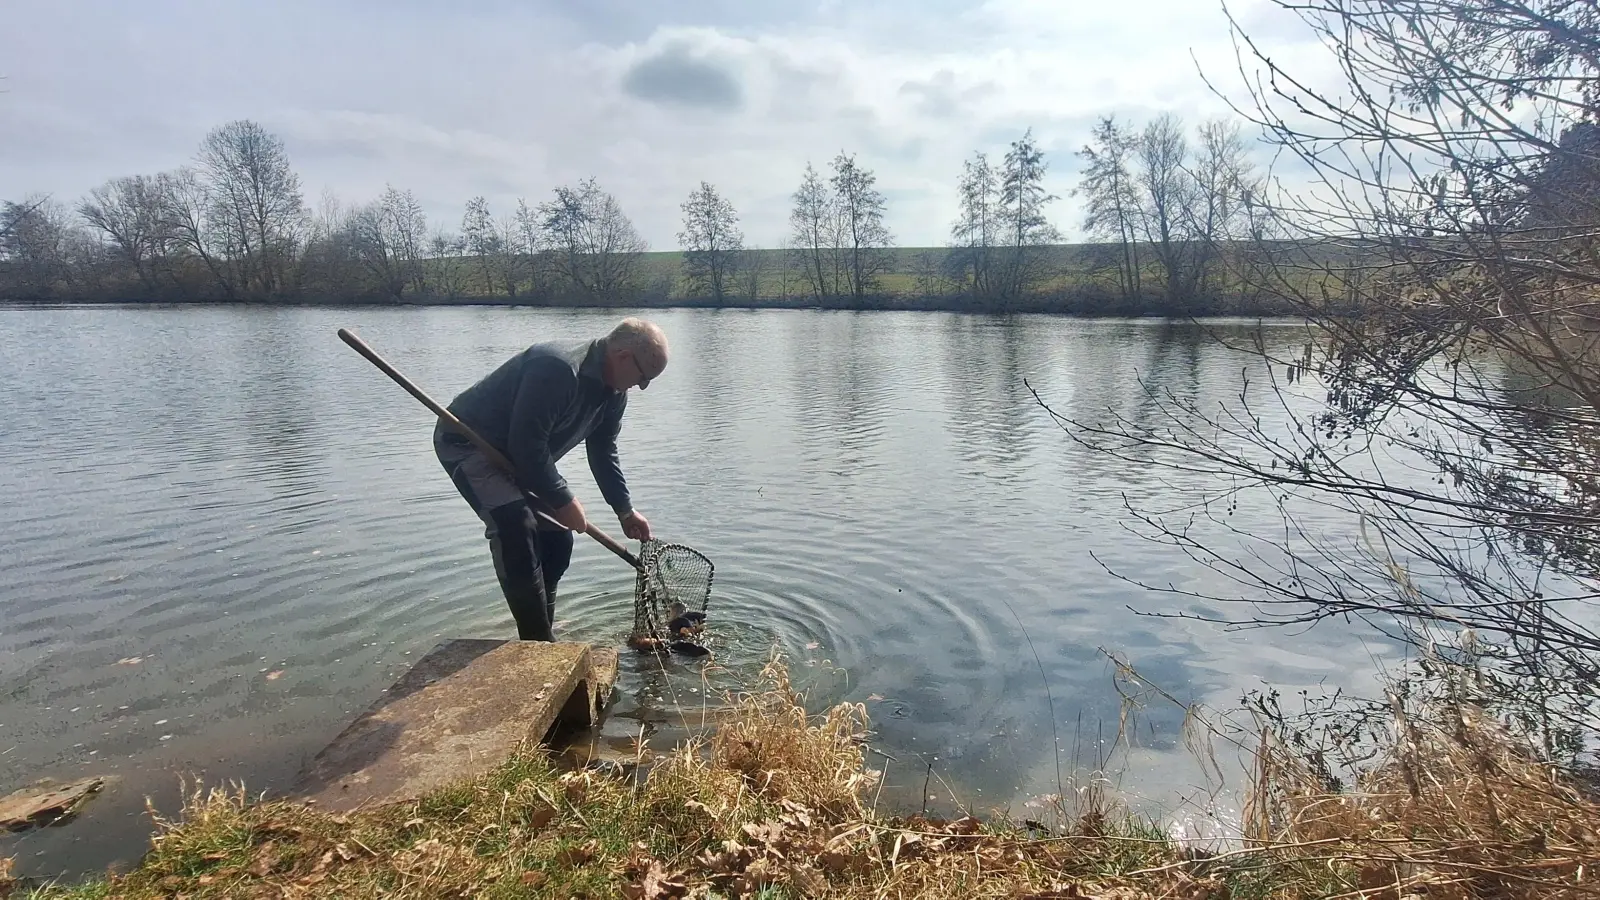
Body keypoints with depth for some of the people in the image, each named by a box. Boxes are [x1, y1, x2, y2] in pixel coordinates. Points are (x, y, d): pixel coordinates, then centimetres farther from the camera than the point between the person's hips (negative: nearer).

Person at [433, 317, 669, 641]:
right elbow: (527, 445, -33)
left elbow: (603, 451, 8)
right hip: (466, 444, -9)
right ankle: (539, 645, -18)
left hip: (519, 456, 10)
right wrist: (564, 500, -25)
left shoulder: (613, 391, -3)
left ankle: (543, 636, 21)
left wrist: (625, 510, 7)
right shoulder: (557, 369, -33)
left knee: (556, 536, 6)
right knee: (516, 526, -25)